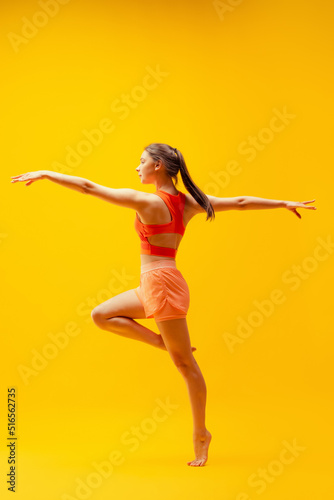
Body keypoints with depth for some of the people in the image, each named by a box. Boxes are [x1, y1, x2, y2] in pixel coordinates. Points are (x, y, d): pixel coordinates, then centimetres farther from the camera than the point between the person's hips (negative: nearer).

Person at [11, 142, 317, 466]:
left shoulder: (147, 201, -14)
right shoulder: (188, 202, 7)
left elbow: (89, 187, -13)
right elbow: (240, 202, 11)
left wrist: (46, 174, -4)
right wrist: (284, 203, 21)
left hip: (162, 283, -8)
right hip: (152, 285, 8)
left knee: (185, 364, 2)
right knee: (101, 315, 14)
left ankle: (200, 433, 15)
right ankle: (164, 343, 12)